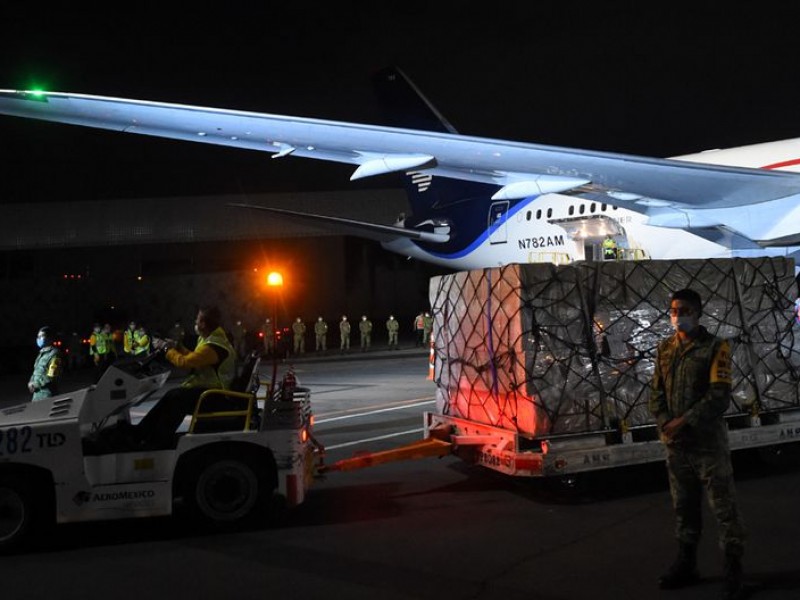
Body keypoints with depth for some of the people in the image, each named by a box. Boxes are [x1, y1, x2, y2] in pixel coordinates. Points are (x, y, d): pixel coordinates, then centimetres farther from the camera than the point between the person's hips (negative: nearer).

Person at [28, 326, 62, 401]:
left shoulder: (54, 354, -13)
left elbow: (51, 377, -19)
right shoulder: (41, 353, 16)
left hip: (47, 393, -10)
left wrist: (36, 384, -13)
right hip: (37, 392, 10)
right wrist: (31, 382, 4)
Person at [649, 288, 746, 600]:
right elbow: (657, 391, 9)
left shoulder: (716, 347, -6)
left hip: (708, 442, -5)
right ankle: (686, 564, 27)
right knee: (683, 506, 15)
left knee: (724, 508, 2)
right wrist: (665, 423, -8)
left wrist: (684, 421, -17)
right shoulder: (665, 348, 9)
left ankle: (734, 570, 13)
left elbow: (719, 396, -14)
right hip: (675, 445, 5)